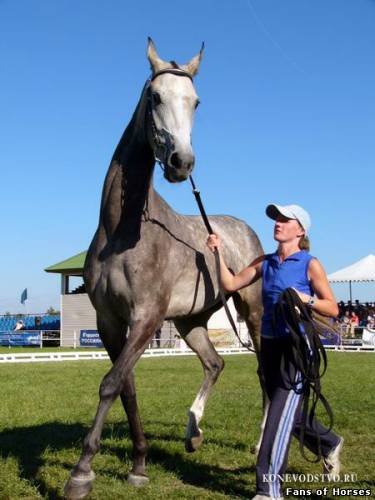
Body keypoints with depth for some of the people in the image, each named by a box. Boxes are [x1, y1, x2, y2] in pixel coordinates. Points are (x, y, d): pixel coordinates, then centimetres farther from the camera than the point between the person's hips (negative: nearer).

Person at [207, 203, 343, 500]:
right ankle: (330, 444, 45)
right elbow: (231, 284, 8)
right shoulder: (265, 263, 7)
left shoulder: (310, 265, -7)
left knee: (281, 414, -10)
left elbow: (333, 309, -5)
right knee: (289, 412, 19)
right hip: (269, 345, 6)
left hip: (297, 347, -6)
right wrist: (219, 253, 0)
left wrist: (307, 299, -22)